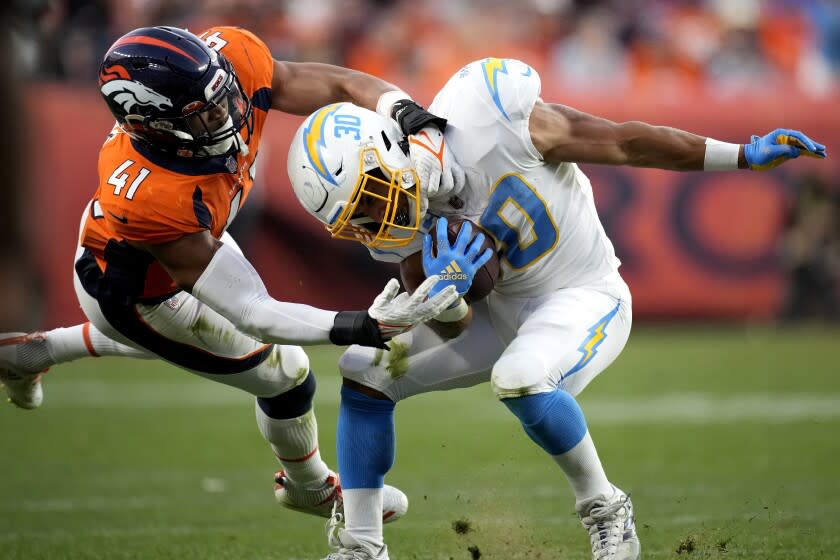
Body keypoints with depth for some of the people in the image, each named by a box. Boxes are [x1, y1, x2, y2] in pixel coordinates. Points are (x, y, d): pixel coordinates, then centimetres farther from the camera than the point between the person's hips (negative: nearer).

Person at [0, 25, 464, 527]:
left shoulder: (231, 57, -35)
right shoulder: (152, 202, -47)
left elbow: (344, 86, -26)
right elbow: (253, 314, -40)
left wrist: (415, 119, -46)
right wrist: (359, 328, -50)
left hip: (188, 235, 6)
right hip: (135, 292, -6)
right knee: (284, 376, 11)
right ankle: (311, 488, 45)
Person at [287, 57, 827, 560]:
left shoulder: (493, 121, -29)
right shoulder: (408, 228, -12)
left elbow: (625, 144, -18)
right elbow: (453, 331, -8)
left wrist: (746, 156, -12)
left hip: (586, 298, -6)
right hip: (503, 310, 6)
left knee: (519, 378, -34)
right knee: (366, 369, -1)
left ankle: (605, 509, -12)